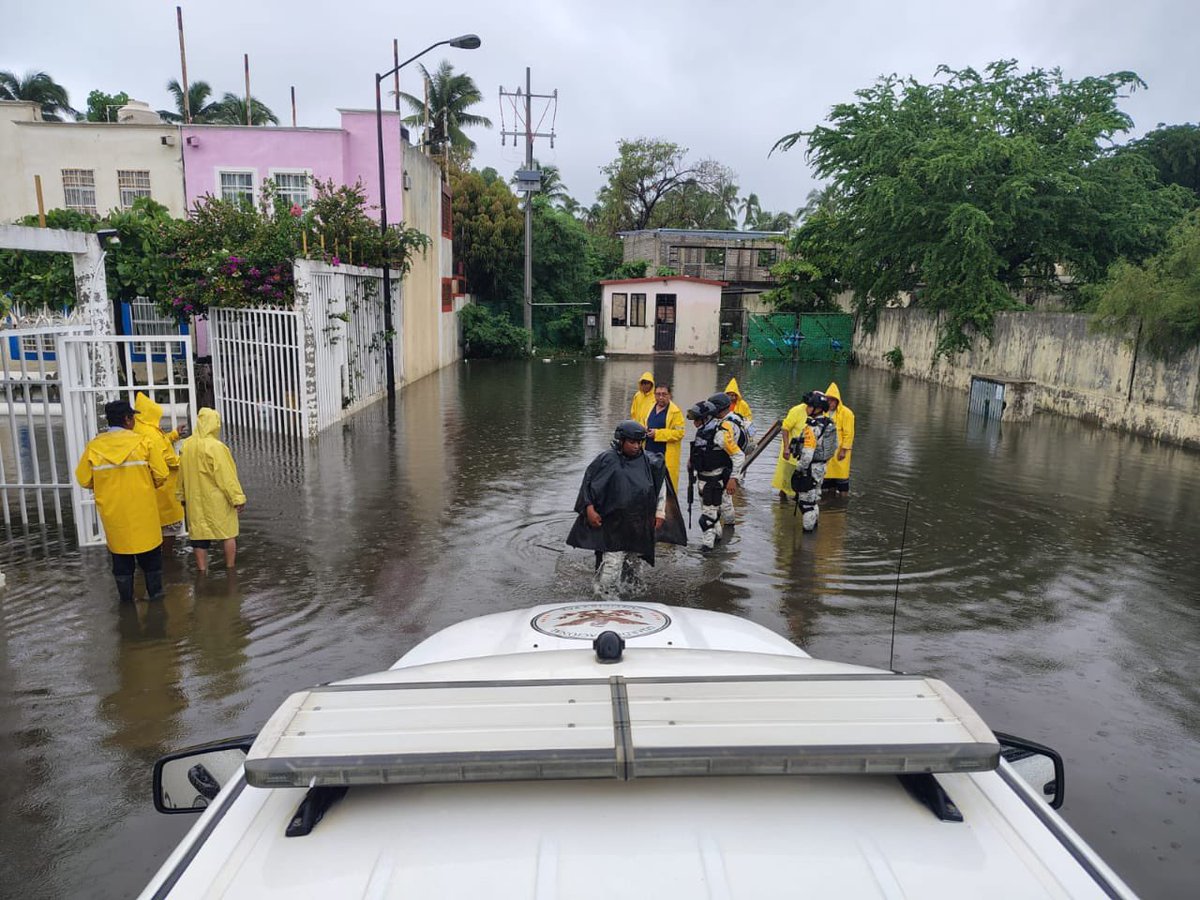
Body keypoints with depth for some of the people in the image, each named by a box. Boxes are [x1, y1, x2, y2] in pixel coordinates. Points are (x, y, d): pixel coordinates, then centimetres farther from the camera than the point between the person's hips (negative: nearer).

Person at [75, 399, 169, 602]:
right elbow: (161, 474, -9)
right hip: (142, 510, -2)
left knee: (120, 552, 15)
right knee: (150, 553, 13)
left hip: (113, 511, 2)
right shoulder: (142, 441, -11)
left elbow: (84, 480, 1)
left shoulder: (94, 446, -5)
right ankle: (155, 592, 20)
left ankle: (126, 596, 22)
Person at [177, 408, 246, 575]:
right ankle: (230, 569, 15)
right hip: (218, 501, -5)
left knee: (200, 536, 10)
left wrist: (183, 496, 21)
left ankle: (202, 571, 13)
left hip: (195, 500, 5)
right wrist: (237, 497, -11)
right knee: (228, 534, 10)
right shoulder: (216, 447, -19)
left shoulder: (186, 445, 1)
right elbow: (226, 476, -17)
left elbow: (182, 474, 11)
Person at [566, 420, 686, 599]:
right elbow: (589, 484, -3)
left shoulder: (650, 463, -1)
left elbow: (661, 487, 11)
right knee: (612, 561, -11)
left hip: (640, 526, 4)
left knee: (634, 563, 17)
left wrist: (660, 514, 9)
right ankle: (605, 595, 2)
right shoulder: (607, 460, -10)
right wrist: (590, 509, -8)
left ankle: (625, 590, 35)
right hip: (613, 524, -4)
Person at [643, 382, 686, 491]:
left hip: (667, 454, -6)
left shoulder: (675, 411, -9)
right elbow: (644, 424, 26)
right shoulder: (651, 408, 12)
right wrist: (644, 430, 1)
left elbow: (680, 432, -15)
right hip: (649, 451, 6)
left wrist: (658, 433, -20)